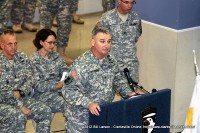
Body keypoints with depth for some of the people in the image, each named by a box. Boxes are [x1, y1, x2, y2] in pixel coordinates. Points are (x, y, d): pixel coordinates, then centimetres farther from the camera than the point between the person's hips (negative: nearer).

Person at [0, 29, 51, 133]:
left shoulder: (22, 58, 7)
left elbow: (30, 79, 2)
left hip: (22, 98, 6)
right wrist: (20, 106, -20)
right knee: (19, 117, -33)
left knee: (45, 111, -14)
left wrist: (19, 92, -17)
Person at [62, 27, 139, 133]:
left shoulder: (111, 62, 4)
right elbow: (69, 91, -23)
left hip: (106, 113, 6)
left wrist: (128, 93, 1)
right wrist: (89, 103, -33)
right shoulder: (80, 65, -19)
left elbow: (118, 81, 18)